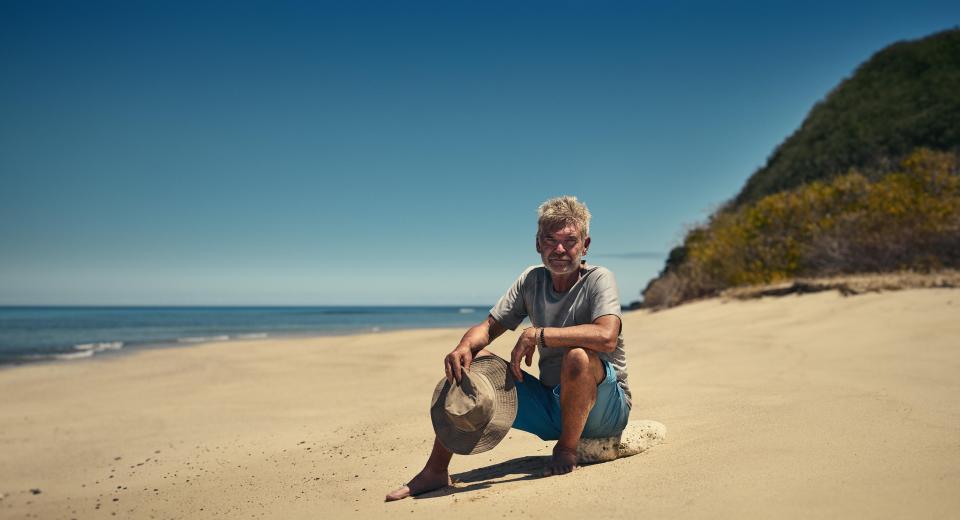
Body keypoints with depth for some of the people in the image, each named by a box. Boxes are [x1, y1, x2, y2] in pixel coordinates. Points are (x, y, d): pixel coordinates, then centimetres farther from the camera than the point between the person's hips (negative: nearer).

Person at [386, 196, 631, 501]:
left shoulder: (598, 279, -14)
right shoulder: (532, 280, 2)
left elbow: (606, 336, -33)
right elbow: (488, 327, 2)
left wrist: (536, 334, -29)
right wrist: (464, 347, -21)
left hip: (605, 407, -5)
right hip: (550, 406, 5)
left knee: (578, 355, -36)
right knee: (476, 360, -9)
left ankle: (567, 450, -11)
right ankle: (435, 471, -6)